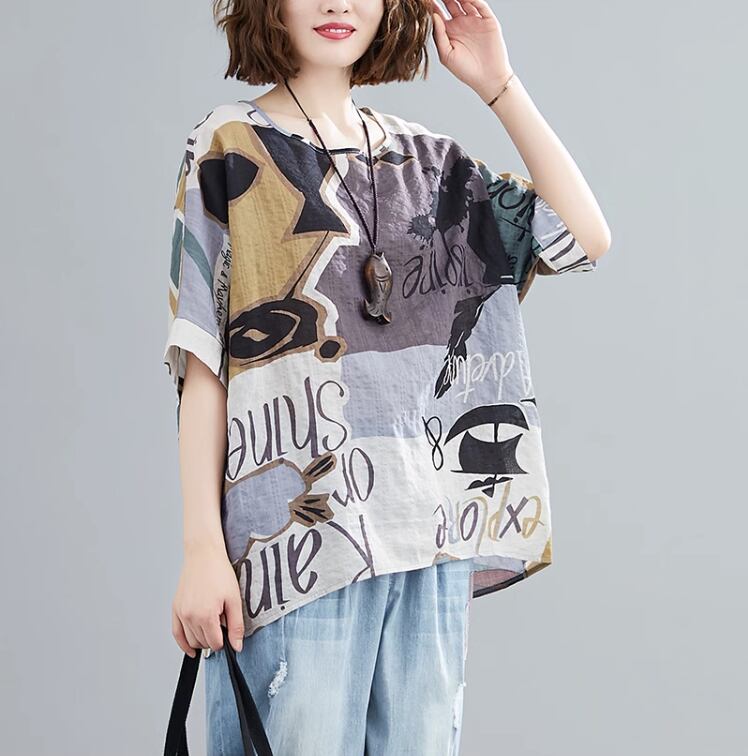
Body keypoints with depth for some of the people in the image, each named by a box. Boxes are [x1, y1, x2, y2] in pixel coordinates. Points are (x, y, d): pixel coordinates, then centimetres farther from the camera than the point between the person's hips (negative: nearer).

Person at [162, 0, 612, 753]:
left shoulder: (423, 157, 14)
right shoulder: (231, 147, 3)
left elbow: (586, 236, 6)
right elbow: (201, 359, -4)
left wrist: (498, 86, 3)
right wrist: (203, 544, -11)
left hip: (431, 531, 4)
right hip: (302, 531, -4)